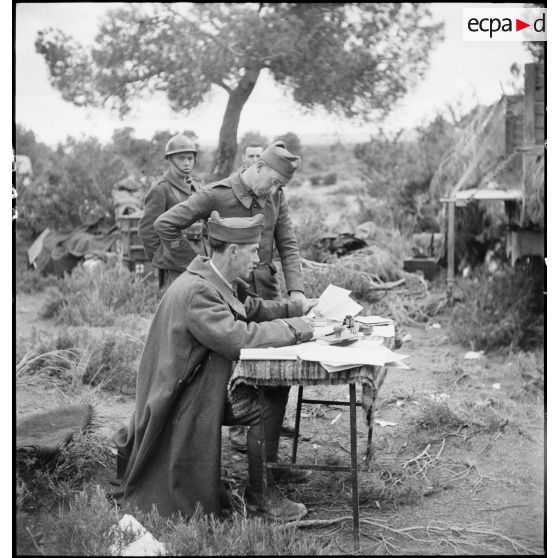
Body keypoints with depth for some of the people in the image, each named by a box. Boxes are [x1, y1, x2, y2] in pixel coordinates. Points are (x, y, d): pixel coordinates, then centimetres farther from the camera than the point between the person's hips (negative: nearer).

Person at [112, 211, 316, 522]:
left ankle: (269, 464, 18)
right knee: (264, 404, -18)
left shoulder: (215, 283, 5)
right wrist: (301, 329, -25)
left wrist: (297, 308, 9)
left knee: (274, 388, 3)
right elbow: (239, 338, -34)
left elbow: (247, 309, 20)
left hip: (201, 386, 10)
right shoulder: (197, 292, -26)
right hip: (181, 399, -10)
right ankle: (260, 493, -5)